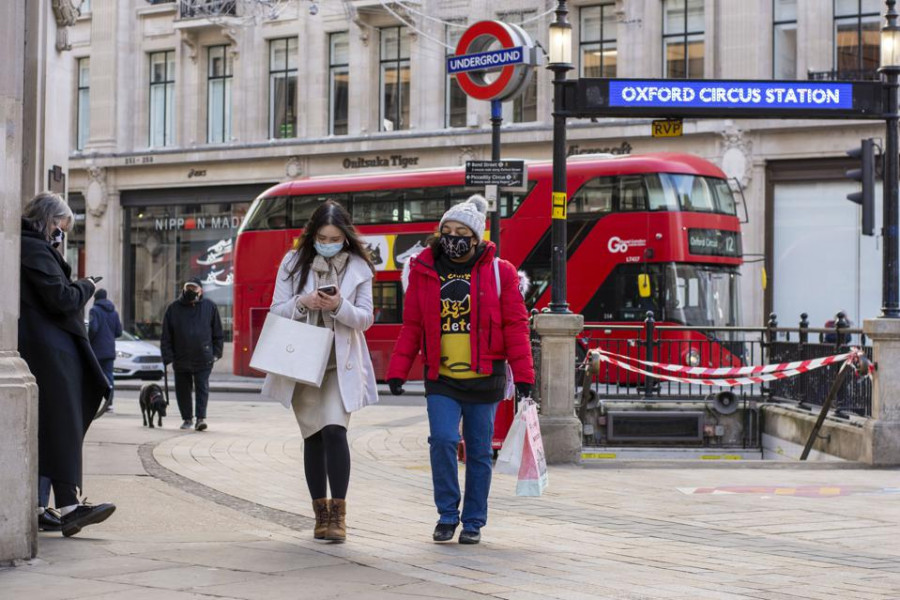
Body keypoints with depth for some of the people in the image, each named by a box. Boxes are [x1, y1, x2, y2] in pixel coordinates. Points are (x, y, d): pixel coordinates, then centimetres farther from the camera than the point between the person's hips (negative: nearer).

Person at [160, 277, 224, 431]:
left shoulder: (209, 306, 3)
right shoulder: (174, 308, 4)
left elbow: (218, 333, 8)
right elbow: (166, 336, 5)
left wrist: (216, 353, 1)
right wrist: (167, 356, -3)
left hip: (203, 359, -2)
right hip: (181, 359, 2)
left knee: (202, 388, -7)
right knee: (182, 390, 9)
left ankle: (201, 417, -7)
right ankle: (187, 418, 21)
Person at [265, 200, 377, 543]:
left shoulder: (359, 268, 2)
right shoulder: (294, 263, 3)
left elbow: (365, 319, 2)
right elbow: (277, 310, 3)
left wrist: (340, 306, -18)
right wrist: (303, 303, -17)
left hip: (341, 363, -2)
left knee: (334, 430, -17)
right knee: (313, 436, 7)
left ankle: (338, 514, -12)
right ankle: (321, 513, 17)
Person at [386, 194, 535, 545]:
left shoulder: (498, 272, 1)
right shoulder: (424, 272, 5)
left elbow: (515, 325, 1)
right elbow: (411, 326, 9)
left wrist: (523, 374, -3)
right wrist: (397, 370, 3)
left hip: (484, 378, 0)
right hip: (441, 379, 1)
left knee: (479, 452, 6)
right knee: (442, 440, -16)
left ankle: (473, 522, 19)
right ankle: (447, 515, 1)